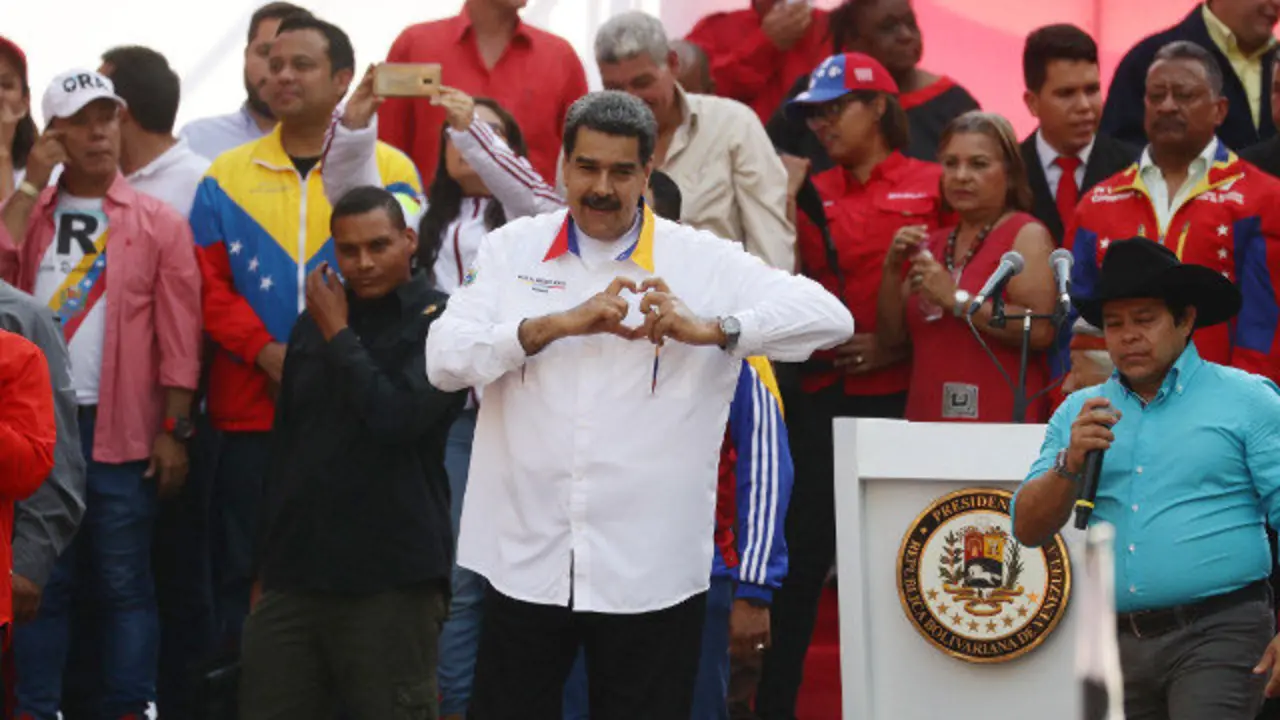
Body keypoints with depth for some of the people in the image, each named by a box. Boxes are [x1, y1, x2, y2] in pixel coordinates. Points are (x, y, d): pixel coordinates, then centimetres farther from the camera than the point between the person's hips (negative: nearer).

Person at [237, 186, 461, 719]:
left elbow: (396, 417, -19)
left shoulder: (440, 323, -5)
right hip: (295, 574, 6)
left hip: (392, 580, -6)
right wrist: (269, 554, 22)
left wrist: (339, 335, -7)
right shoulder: (314, 321, 14)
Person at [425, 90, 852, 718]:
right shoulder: (512, 250, 7)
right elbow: (444, 360, -6)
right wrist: (559, 323, -18)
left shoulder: (703, 263, 2)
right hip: (526, 564, 1)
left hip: (652, 573, -1)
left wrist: (711, 329, -20)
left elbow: (829, 317, -7)